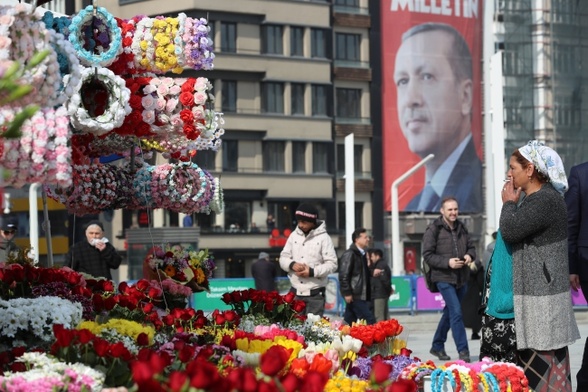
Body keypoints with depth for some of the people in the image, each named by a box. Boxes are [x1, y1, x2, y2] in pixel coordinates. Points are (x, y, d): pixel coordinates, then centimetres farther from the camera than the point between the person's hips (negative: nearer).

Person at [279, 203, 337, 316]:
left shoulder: (323, 238, -6)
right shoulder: (294, 236, 7)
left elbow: (332, 264, -8)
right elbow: (283, 258, 11)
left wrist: (312, 272, -19)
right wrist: (292, 265, -11)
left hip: (315, 293, -4)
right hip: (295, 292, 4)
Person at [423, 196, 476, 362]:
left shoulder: (461, 228, 10)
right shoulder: (433, 229, -8)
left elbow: (471, 246, 19)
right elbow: (428, 255, -10)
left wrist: (470, 255, -5)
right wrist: (447, 262, -21)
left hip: (461, 278, 6)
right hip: (444, 278, -6)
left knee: (449, 312, 16)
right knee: (456, 312, -15)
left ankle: (437, 346, 30)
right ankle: (463, 351, -13)